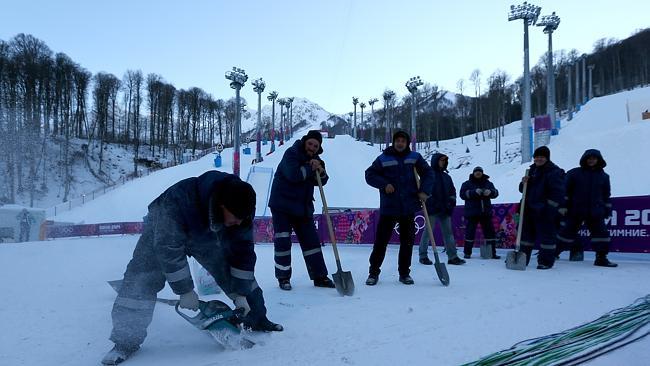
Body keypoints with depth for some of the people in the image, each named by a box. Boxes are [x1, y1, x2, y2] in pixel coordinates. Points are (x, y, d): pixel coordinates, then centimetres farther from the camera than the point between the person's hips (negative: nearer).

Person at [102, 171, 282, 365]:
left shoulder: (241, 207, -31)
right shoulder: (177, 201, -46)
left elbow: (243, 250, -21)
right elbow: (169, 249, -38)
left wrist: (240, 293, -20)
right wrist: (185, 290, -31)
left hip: (207, 236, 4)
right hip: (165, 229, -3)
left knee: (240, 273, 0)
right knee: (141, 278, -19)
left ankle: (256, 320, 18)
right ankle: (126, 341, -7)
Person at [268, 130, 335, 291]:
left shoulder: (315, 159, 10)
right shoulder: (291, 153, -12)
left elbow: (321, 181, 6)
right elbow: (292, 174, -27)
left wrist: (320, 171, -15)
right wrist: (310, 168, -17)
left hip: (303, 207, 7)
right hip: (282, 205, -6)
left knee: (311, 240, 7)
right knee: (283, 241, -4)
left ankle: (319, 276, 14)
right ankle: (283, 277, 9)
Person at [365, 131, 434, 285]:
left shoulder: (415, 157, 5)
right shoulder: (383, 159, -1)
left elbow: (428, 173, 11)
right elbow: (369, 175, 1)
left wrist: (424, 190, -3)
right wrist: (384, 184, -13)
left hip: (409, 208, 2)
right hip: (388, 207, -2)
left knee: (407, 241, 8)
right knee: (381, 240, -1)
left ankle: (404, 273, 22)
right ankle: (373, 272, 11)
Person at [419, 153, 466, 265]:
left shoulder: (446, 176, 18)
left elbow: (452, 191, 21)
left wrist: (451, 204, 6)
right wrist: (431, 203, -15)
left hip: (445, 210, 6)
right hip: (432, 209, -6)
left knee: (448, 233, 5)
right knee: (428, 232, -1)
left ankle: (452, 256, 7)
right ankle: (423, 255, 8)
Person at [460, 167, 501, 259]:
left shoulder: (488, 183, 15)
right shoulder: (467, 184, 5)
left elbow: (496, 193, 6)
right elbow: (462, 194, -9)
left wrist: (490, 192, -18)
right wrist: (474, 192, -22)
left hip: (486, 212, 3)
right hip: (472, 213, -3)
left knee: (490, 232, 3)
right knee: (470, 232, -1)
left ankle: (492, 253, 10)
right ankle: (467, 252, 9)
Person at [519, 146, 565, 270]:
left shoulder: (554, 172, -8)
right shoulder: (532, 170, 15)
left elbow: (558, 193, -15)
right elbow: (523, 190, 22)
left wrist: (550, 208, -21)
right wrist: (524, 183, -1)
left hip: (545, 211, -8)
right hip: (530, 209, 8)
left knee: (546, 235, -2)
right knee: (526, 233, 12)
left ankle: (546, 261, 7)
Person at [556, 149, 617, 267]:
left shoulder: (603, 176, 10)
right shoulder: (574, 173, -1)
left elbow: (606, 195, 16)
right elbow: (565, 190, 0)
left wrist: (608, 211, 14)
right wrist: (563, 205, -6)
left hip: (595, 213, 3)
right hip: (574, 211, -3)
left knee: (601, 233, -1)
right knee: (566, 232, 2)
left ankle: (601, 258, 11)